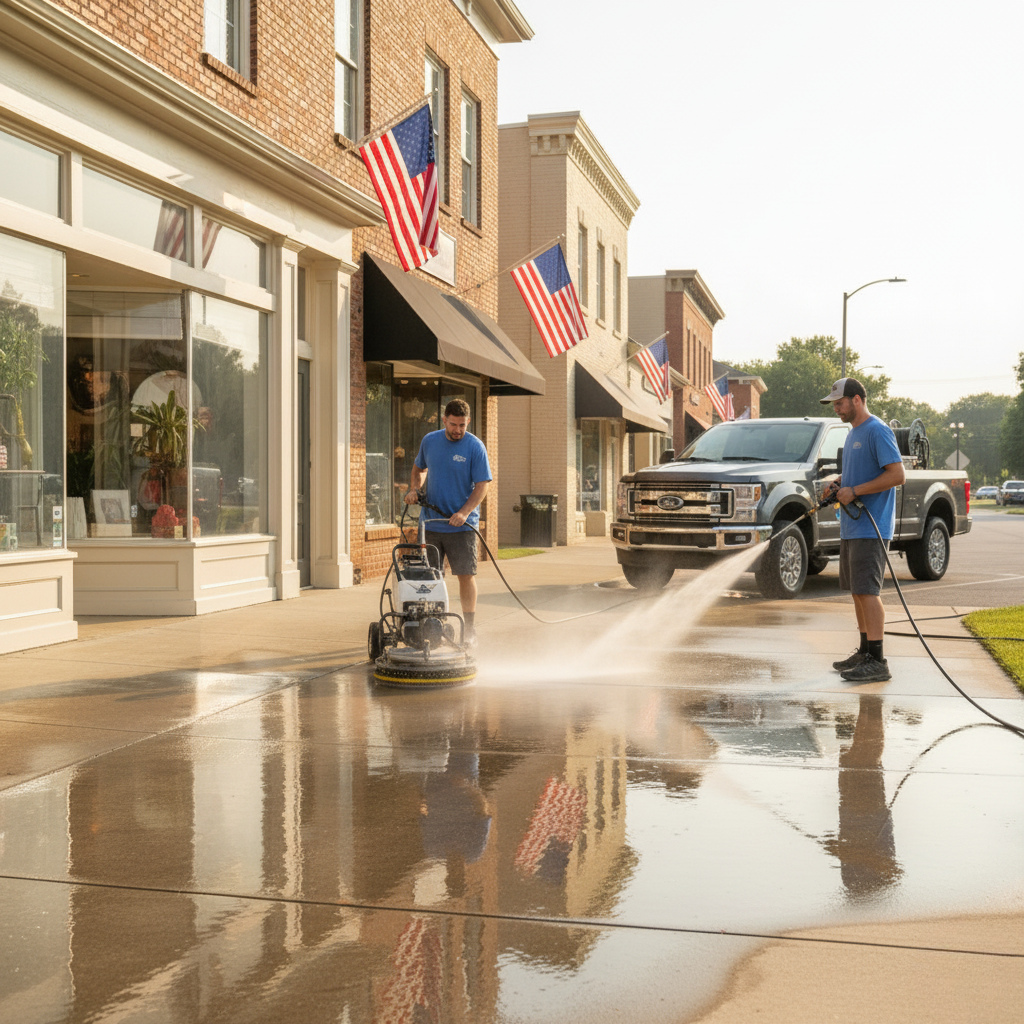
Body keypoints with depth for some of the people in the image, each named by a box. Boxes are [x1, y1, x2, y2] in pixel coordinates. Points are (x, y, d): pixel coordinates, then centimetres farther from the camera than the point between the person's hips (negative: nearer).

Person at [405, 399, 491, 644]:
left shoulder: (475, 447, -8)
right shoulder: (429, 441, 5)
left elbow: (482, 485, -11)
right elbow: (419, 468, 22)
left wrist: (464, 512, -23)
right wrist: (414, 488, 2)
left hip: (461, 525, -4)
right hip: (431, 523, 4)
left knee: (466, 575, -3)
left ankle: (469, 629, 7)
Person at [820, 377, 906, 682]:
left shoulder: (878, 431, -12)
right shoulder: (853, 434, 18)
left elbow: (897, 474, -19)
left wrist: (854, 491, -19)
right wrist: (838, 484, 9)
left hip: (870, 528, -10)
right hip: (851, 528, 10)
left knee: (867, 591, -12)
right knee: (858, 591, 13)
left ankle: (877, 662, -11)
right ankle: (865, 652, 20)